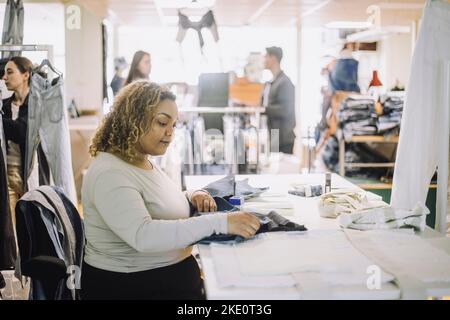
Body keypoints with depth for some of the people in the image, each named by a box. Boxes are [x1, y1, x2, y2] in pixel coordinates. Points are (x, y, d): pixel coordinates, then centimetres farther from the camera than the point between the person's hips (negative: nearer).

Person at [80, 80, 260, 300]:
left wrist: (189, 198, 2)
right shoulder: (110, 174, -21)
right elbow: (143, 236, -33)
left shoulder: (145, 163, 9)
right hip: (130, 286, -8)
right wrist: (220, 222, -36)